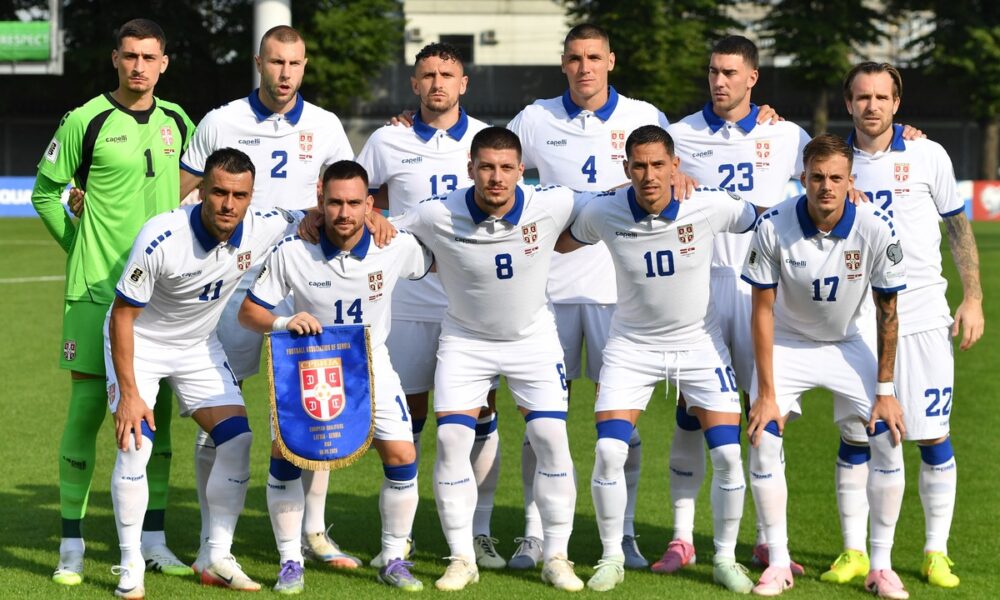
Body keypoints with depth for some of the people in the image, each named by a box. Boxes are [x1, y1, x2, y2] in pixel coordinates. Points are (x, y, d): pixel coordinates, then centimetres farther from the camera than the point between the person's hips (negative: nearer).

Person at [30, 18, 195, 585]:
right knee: (87, 409, -5)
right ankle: (72, 546, 1)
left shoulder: (177, 122, 8)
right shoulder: (86, 122, -6)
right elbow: (45, 190, 3)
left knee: (157, 411, 7)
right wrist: (80, 244, 1)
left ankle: (154, 539, 16)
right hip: (97, 289, -4)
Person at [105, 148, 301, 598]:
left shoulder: (261, 231, -20)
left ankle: (216, 560, 6)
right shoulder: (160, 237, -32)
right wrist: (128, 393, -24)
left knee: (238, 442, -6)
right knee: (136, 444, -19)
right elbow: (123, 315, -22)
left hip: (200, 345, 5)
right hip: (139, 341, -5)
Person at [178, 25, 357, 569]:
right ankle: (212, 539, 8)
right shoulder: (221, 123, 1)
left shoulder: (325, 127, 6)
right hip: (233, 279, -2)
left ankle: (314, 531, 10)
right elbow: (181, 197, 5)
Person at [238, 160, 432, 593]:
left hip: (371, 365, 1)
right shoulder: (293, 252, -19)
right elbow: (248, 311, -12)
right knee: (284, 454, -14)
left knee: (401, 456, -10)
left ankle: (394, 559, 9)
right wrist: (283, 323, -30)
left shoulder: (397, 248, -15)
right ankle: (290, 562, 2)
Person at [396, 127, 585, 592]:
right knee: (452, 439, -9)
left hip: (533, 338, 0)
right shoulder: (437, 216, -22)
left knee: (551, 440, -7)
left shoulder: (550, 206, -20)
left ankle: (556, 557, 6)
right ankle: (462, 558, 5)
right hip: (465, 340, 0)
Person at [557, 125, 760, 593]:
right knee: (609, 453, -11)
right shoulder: (603, 212, -16)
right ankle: (612, 557, 8)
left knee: (727, 454, -7)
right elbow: (560, 243, 5)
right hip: (632, 344, 0)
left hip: (699, 343, 0)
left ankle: (726, 558, 12)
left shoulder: (710, 206, -20)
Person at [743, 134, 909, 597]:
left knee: (888, 438, -12)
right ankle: (778, 563, -1)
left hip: (850, 345, 1)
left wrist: (885, 390, -11)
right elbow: (762, 311, -15)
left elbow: (888, 314, -11)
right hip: (788, 343, -1)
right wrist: (766, 393, -16)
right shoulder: (773, 227, -24)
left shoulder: (877, 229, -23)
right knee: (763, 439, -15)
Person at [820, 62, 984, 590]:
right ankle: (853, 553, 12)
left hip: (922, 315, -1)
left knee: (933, 437, 0)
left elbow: (958, 228, 6)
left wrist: (973, 298, 2)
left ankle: (937, 553, 10)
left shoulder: (928, 156, 0)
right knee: (856, 438, 2)